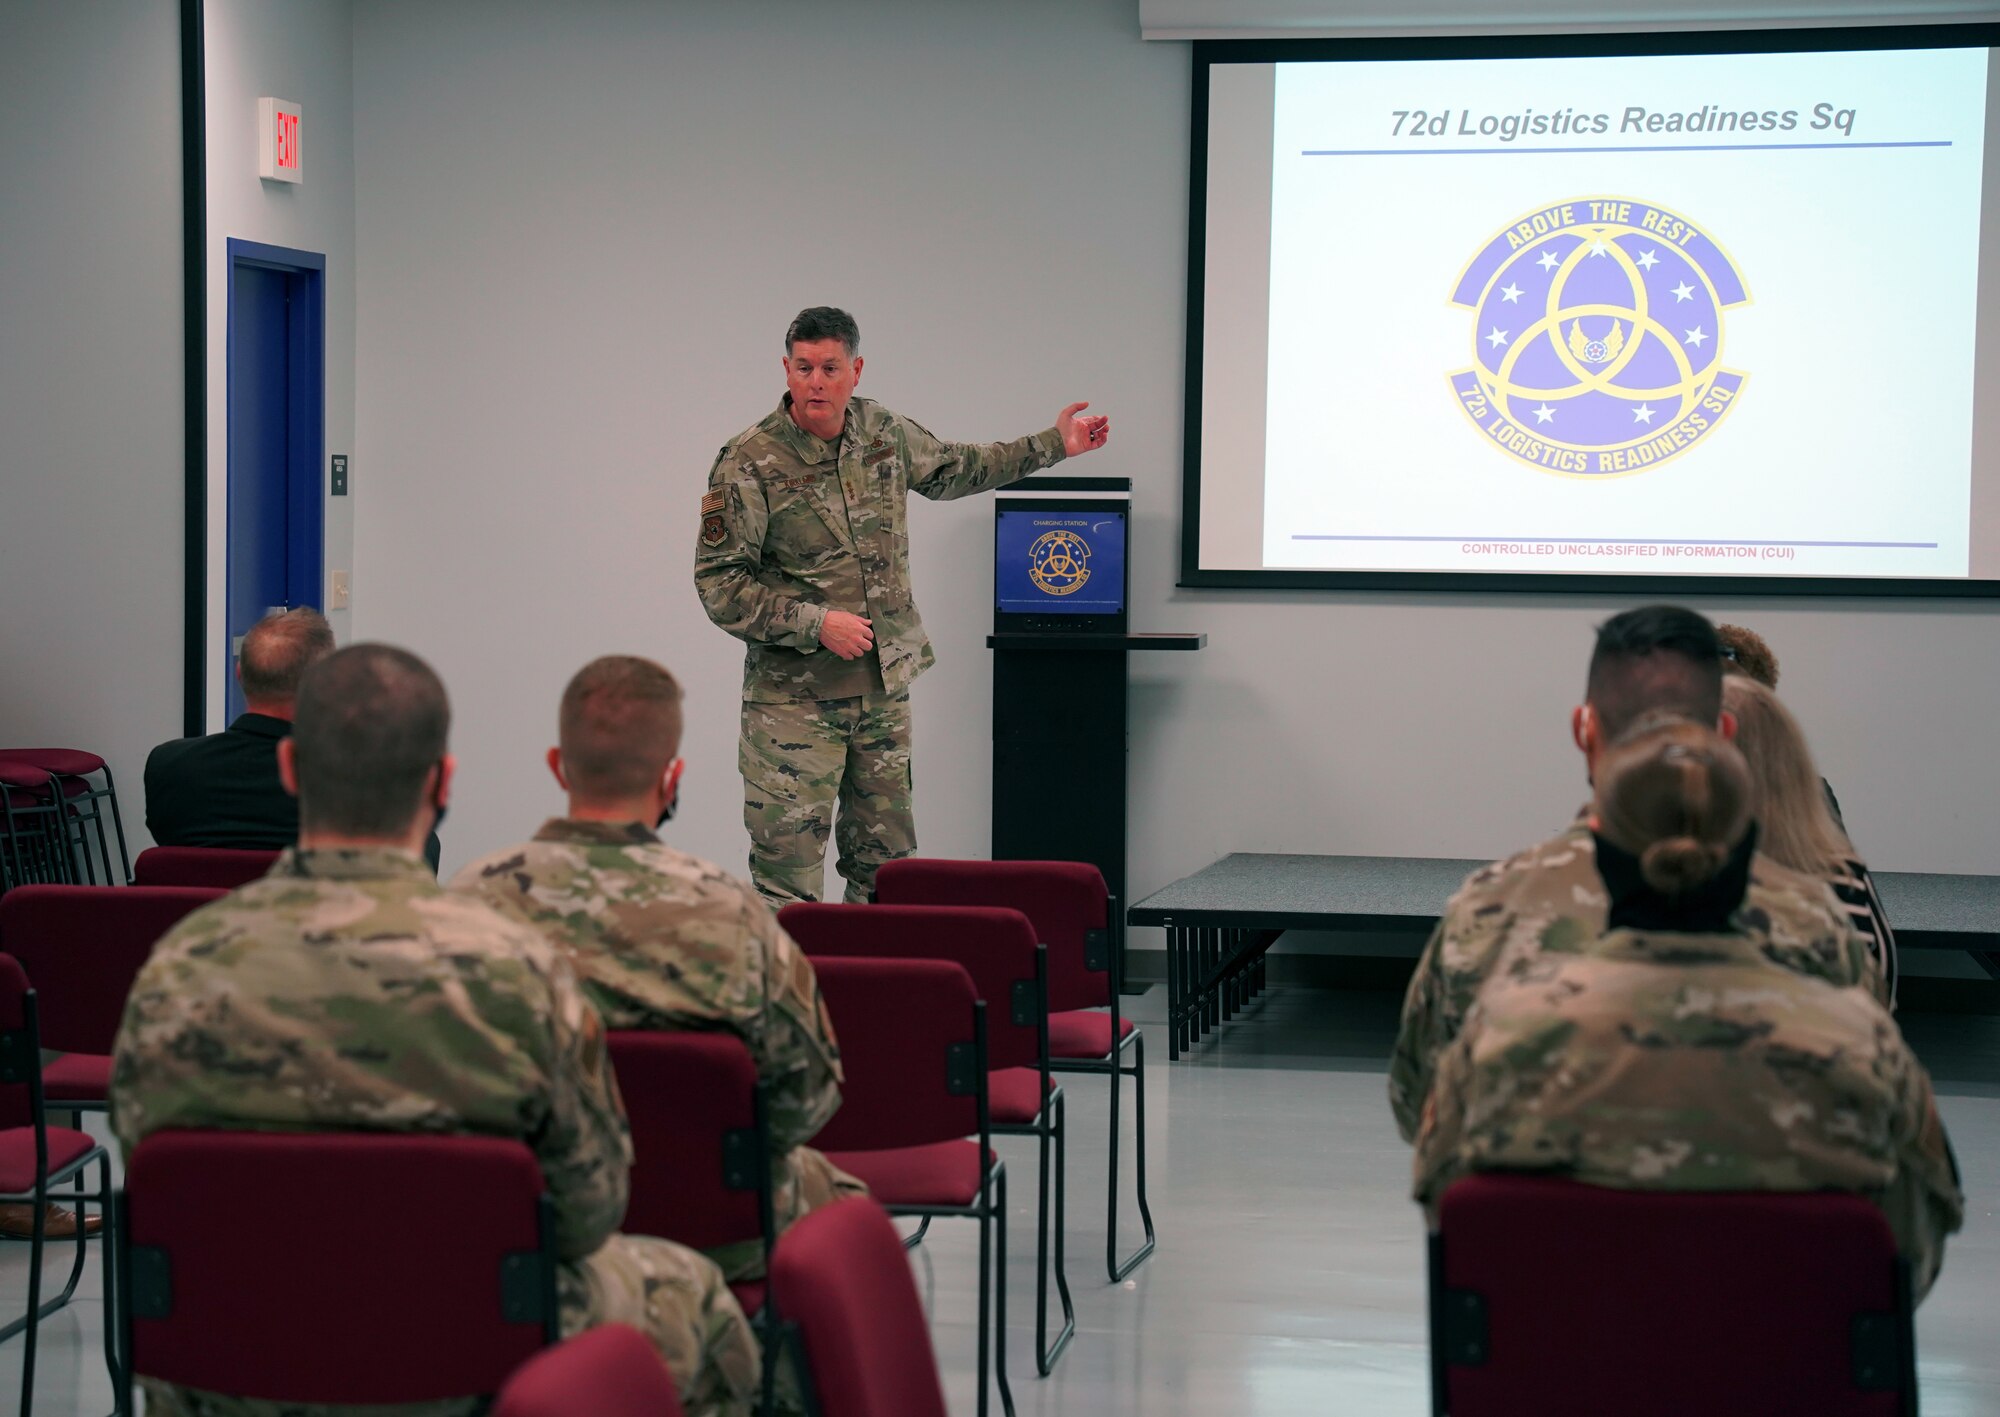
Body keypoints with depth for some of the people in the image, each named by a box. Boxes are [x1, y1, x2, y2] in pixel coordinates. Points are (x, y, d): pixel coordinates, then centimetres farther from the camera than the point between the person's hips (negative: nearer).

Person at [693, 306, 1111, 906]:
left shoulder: (886, 433, 6)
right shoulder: (748, 463, -11)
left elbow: (954, 469, 27)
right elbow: (719, 584, -11)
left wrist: (1052, 445, 30)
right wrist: (815, 623, -18)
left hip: (885, 689, 5)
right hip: (794, 697, -5)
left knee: (885, 862, 10)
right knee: (788, 871, -8)